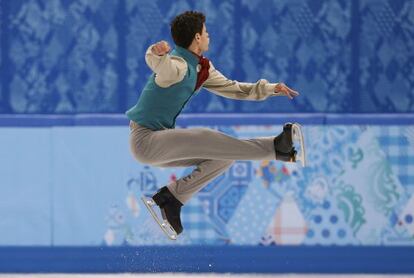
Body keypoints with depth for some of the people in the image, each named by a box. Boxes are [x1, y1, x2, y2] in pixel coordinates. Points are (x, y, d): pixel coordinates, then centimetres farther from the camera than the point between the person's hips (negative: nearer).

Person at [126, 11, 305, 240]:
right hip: (145, 139, -10)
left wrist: (271, 89, 11)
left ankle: (171, 197, 2)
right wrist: (157, 54, -70)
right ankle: (276, 148, -26)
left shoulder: (201, 68, 8)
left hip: (160, 139, 10)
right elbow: (162, 66, -46)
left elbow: (231, 88, 20)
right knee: (207, 139, -27)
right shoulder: (178, 65, -22)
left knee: (223, 155, 7)